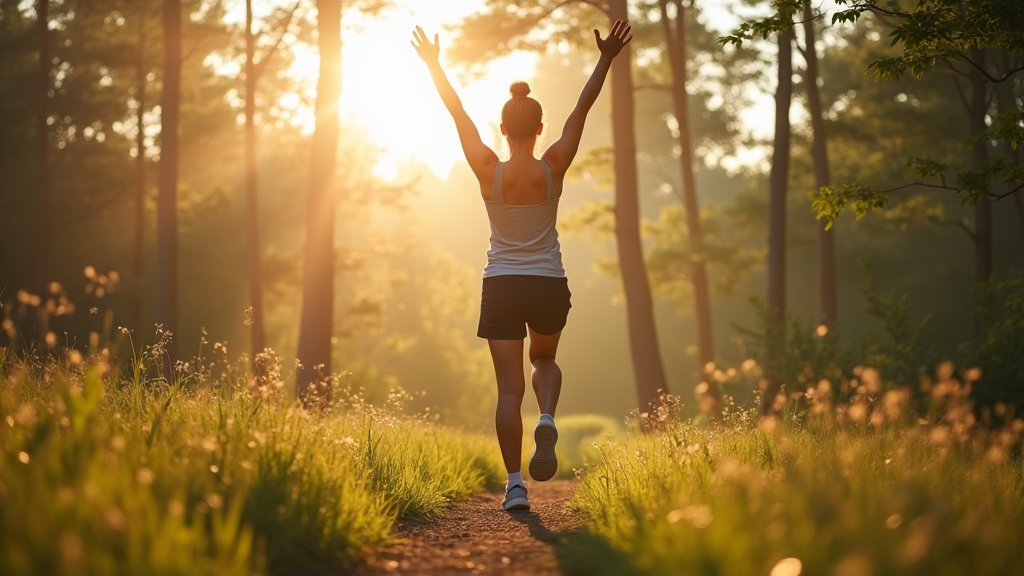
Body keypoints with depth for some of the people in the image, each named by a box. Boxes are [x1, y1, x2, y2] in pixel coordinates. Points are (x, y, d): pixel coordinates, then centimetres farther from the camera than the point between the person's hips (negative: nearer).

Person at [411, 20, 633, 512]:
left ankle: (515, 484, -6)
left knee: (509, 388, 1)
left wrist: (433, 64, 6)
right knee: (545, 361, 26)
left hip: (502, 287, -1)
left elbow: (457, 113, -2)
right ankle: (547, 422, -4)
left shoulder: (488, 171, -9)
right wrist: (606, 59, 6)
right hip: (549, 286, 1)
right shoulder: (553, 168, -7)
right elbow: (582, 108, -1)